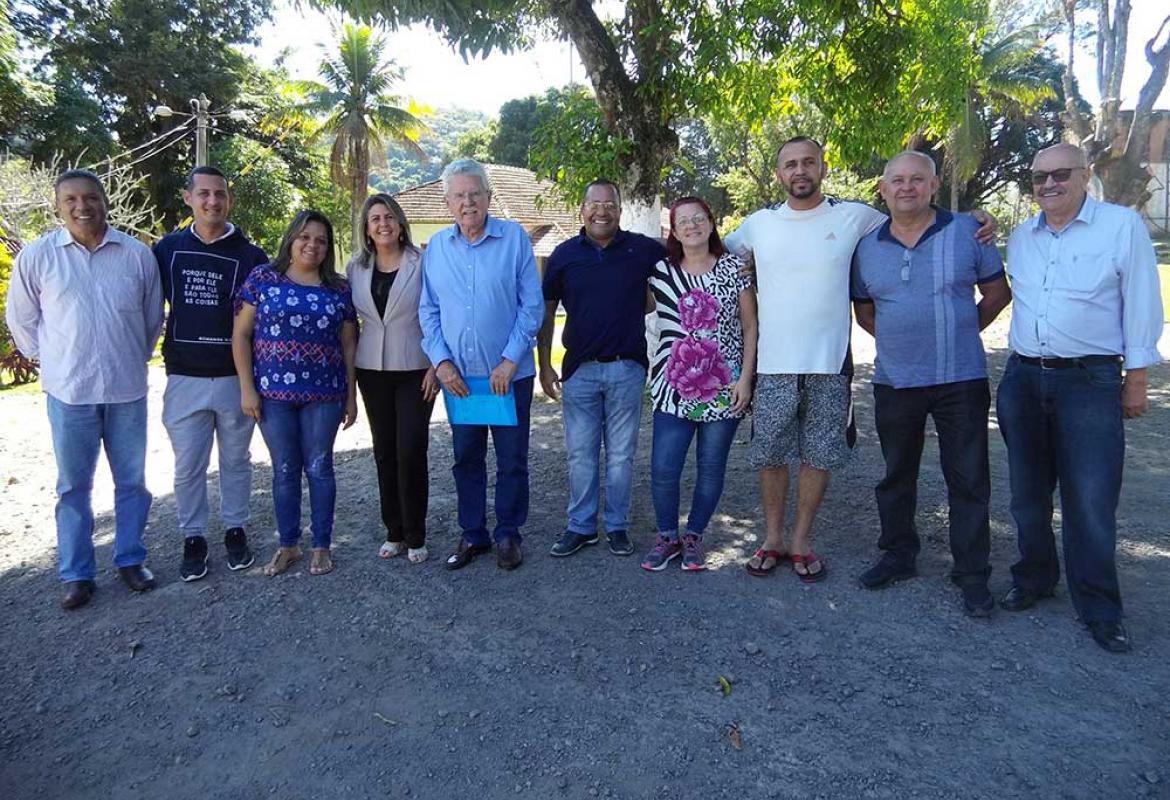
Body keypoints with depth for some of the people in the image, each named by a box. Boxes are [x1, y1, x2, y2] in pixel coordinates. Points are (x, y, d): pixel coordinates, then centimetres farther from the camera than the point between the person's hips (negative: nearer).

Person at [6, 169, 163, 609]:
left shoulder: (137, 254, -1)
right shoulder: (36, 256, -3)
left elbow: (153, 316, 10)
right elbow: (21, 320, 8)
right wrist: (53, 361, 9)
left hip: (127, 388, 1)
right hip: (68, 391, -1)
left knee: (132, 481, 10)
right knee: (73, 485, 8)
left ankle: (130, 559, 26)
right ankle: (76, 574, 20)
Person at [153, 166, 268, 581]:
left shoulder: (250, 255, 0)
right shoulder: (167, 249, 3)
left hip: (235, 378, 0)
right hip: (184, 378, 1)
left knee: (235, 461, 11)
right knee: (188, 466, 6)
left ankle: (235, 531, 26)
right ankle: (193, 538, 21)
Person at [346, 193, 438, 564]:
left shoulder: (421, 263, -5)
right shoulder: (356, 267, 6)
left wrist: (435, 366, -10)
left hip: (415, 370, -4)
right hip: (372, 371, 4)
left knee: (411, 452, -7)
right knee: (385, 452, 9)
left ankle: (415, 537, 8)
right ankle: (394, 532, 21)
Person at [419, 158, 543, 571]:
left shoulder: (514, 238, -5)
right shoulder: (436, 246, 4)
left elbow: (531, 305, -7)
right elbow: (428, 310, 7)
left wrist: (511, 360, -13)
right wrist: (441, 361, -5)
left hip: (510, 374, -3)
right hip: (458, 374, 3)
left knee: (512, 461, 7)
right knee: (465, 459, 13)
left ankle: (508, 534, 24)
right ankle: (472, 534, 29)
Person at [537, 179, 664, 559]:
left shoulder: (644, 249, -1)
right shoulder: (565, 254, 3)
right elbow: (546, 311, 7)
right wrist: (545, 366, 2)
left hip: (627, 369, -1)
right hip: (579, 370, 1)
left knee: (621, 455, 9)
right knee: (580, 454, 8)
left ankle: (617, 526, 23)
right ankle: (580, 526, 21)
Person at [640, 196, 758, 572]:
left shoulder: (734, 267, 2)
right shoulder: (661, 271, 5)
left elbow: (750, 327, 2)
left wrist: (745, 379, -5)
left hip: (724, 387, 0)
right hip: (674, 387, 1)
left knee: (711, 468, 8)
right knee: (663, 469, -2)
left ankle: (694, 536, 27)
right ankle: (667, 536, 20)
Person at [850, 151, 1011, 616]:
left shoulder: (966, 232, -1)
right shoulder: (867, 248, 6)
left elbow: (997, 291, 6)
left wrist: (962, 332, 4)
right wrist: (897, 340, 8)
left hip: (960, 381, -2)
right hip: (894, 382, 3)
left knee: (968, 481, 3)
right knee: (896, 476, 14)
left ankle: (973, 574, 16)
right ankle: (898, 556, 31)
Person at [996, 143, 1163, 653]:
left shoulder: (1122, 226, -3)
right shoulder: (1019, 238, 10)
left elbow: (1141, 305, -3)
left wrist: (1136, 379, -3)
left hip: (1090, 382, -4)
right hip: (1022, 379, 5)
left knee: (1091, 504, -3)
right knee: (1028, 494, 13)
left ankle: (1100, 610, 13)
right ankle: (1034, 579, 31)